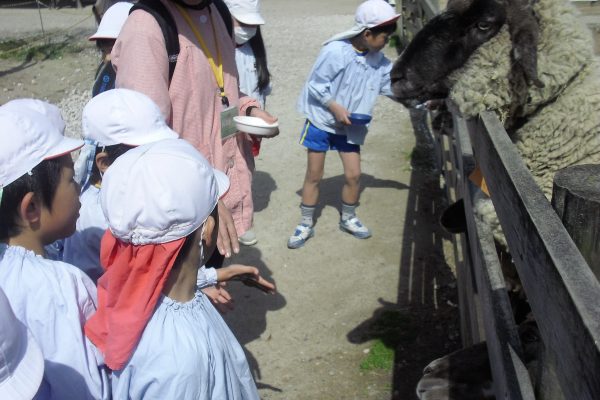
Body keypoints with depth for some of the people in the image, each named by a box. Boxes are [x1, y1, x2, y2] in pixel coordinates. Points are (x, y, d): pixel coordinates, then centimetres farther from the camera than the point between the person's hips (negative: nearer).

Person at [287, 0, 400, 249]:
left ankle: (348, 219, 28)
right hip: (321, 121, -5)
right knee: (313, 176, 3)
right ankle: (306, 225, 17)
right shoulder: (335, 52, -23)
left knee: (354, 175, 5)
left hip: (350, 126, 5)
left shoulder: (378, 60, -3)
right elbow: (315, 85, -18)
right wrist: (335, 108, -23)